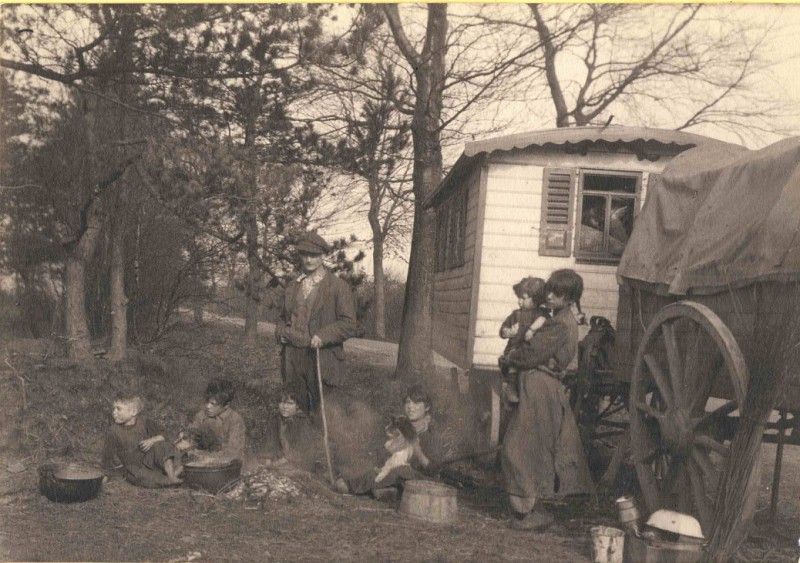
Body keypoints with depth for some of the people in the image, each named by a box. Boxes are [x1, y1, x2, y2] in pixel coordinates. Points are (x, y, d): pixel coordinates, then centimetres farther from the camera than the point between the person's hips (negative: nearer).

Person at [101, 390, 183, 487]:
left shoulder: (143, 423, 0)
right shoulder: (113, 431, -5)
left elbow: (161, 436, 2)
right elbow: (108, 454, -1)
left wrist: (152, 440, -19)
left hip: (149, 459, 2)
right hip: (133, 467, -2)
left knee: (162, 445, -25)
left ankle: (171, 475, -32)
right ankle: (168, 481, -33)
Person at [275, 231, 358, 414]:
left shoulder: (338, 287, 0)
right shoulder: (292, 286, 17)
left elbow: (349, 325, -5)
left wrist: (322, 336, -18)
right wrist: (281, 332, 5)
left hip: (322, 362, -5)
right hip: (293, 363, 5)